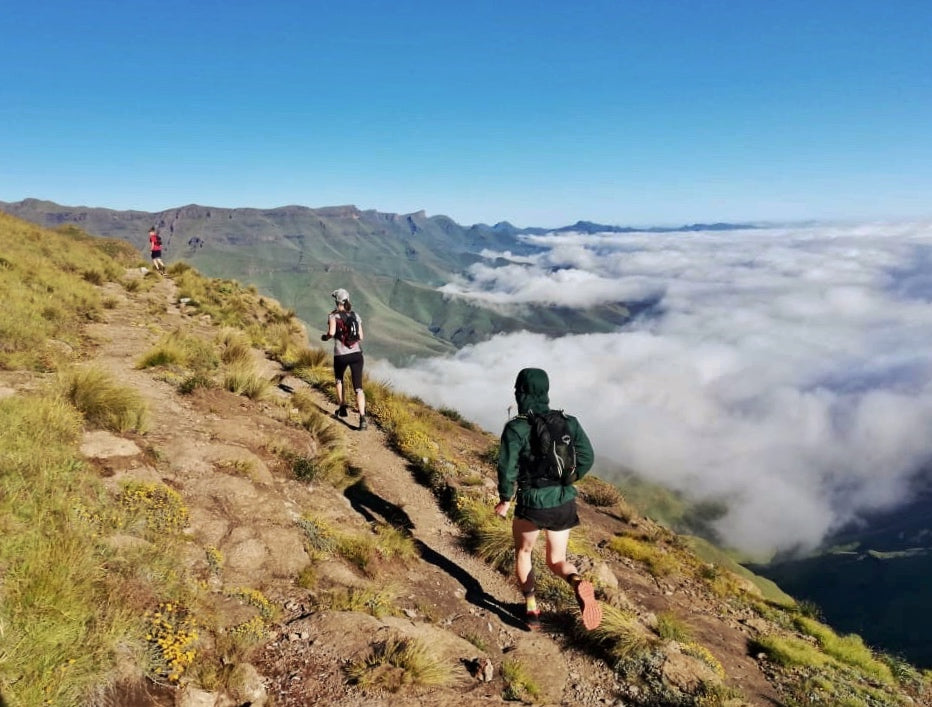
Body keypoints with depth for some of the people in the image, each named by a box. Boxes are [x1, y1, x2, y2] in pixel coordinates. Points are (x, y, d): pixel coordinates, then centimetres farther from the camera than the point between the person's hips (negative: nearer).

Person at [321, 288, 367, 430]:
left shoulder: (333, 315, -3)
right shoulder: (355, 315, 10)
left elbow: (331, 333, -19)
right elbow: (360, 337, 10)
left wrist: (324, 337, 2)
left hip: (341, 355, -2)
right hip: (357, 354, 2)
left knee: (339, 379, 30)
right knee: (358, 387, -2)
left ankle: (342, 407, 29)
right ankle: (362, 417, -17)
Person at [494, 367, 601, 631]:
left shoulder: (515, 428, -16)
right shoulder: (567, 422, -3)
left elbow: (507, 469, -17)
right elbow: (586, 458, 0)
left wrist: (504, 500, 0)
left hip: (531, 505, -3)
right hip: (564, 503, 3)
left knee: (523, 552, 26)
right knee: (556, 561, 20)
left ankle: (531, 609, 20)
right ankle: (578, 583, -12)